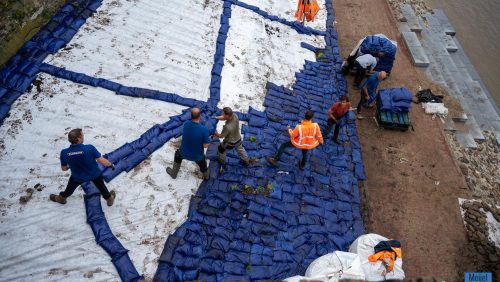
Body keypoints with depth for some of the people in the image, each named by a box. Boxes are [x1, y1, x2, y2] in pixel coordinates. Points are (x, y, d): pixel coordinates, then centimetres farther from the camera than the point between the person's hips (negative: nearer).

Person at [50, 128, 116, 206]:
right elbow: (103, 161, -26)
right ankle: (109, 198, 53)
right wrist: (110, 164, -4)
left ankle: (61, 198, 61)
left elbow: (64, 168, -8)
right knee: (102, 187, 30)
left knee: (70, 188, 33)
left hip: (77, 177, 2)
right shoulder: (90, 148, -35)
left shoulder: (64, 153, -26)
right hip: (95, 174, -1)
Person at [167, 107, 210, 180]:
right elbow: (205, 146, -23)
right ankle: (206, 176, 62)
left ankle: (173, 173, 53)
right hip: (197, 156, -2)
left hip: (184, 153, 2)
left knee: (178, 154, 37)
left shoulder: (186, 124, -19)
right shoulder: (204, 129, -32)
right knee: (202, 164, 33)